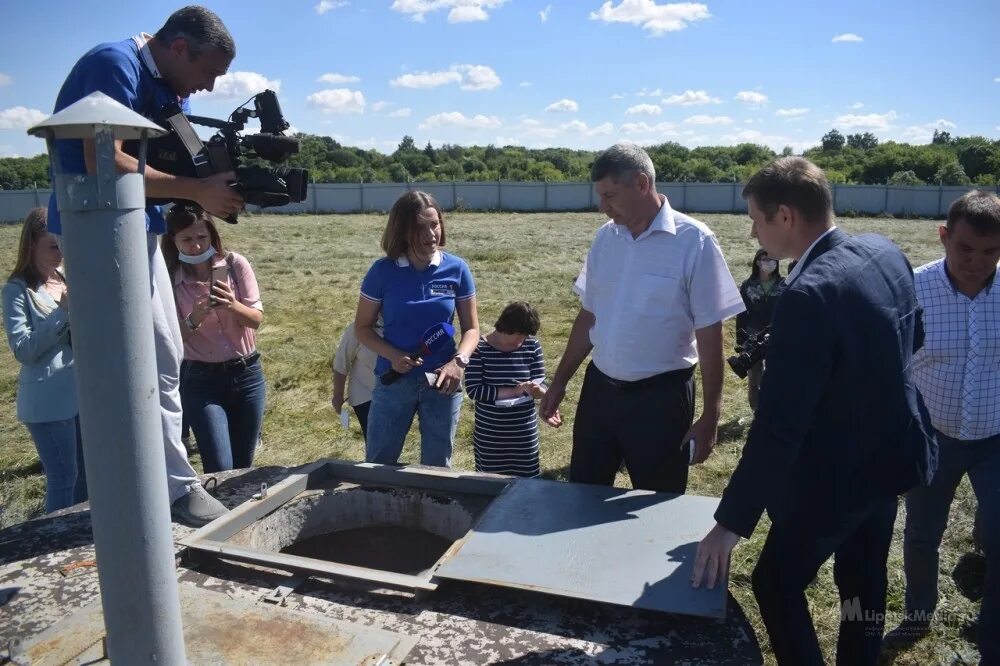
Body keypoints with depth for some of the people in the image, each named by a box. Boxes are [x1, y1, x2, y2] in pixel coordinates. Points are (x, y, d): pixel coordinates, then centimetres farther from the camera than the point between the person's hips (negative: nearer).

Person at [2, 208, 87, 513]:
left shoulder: (68, 281, 8)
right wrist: (63, 310, -18)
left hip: (83, 392, 6)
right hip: (49, 401, -6)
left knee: (86, 474, 14)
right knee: (63, 478, 0)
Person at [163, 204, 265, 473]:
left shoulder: (235, 264, -5)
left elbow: (256, 319, -6)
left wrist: (233, 306, -26)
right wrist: (194, 319, -26)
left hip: (246, 374, 2)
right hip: (200, 380, -1)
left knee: (244, 466, 12)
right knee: (220, 469, -8)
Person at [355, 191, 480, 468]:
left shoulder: (456, 269, -5)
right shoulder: (383, 271, -8)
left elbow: (471, 328, 0)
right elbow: (363, 327, -1)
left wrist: (458, 362, -20)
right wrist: (393, 355, -19)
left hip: (441, 381, 1)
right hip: (393, 380, 0)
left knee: (437, 469, 16)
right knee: (377, 465, 12)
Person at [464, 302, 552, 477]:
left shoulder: (532, 346, -3)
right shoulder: (479, 348, -11)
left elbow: (541, 385, 0)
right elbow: (473, 389, -16)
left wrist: (537, 390, -24)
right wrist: (514, 391, -21)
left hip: (524, 432, 2)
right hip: (489, 433, -1)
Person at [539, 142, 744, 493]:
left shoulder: (693, 241, -14)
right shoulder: (605, 238, 2)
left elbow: (709, 335, -11)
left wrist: (710, 416, -9)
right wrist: (560, 381, 13)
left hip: (660, 397, -5)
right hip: (599, 389, 5)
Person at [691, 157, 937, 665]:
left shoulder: (810, 294, -32)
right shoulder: (884, 252, -5)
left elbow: (778, 425, -31)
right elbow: (913, 337, 12)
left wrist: (731, 522, -25)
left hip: (835, 474, -8)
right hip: (893, 452, 9)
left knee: (776, 584, 11)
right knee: (864, 580, 25)